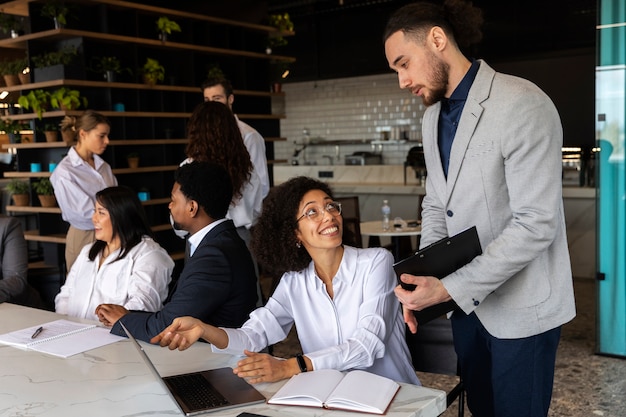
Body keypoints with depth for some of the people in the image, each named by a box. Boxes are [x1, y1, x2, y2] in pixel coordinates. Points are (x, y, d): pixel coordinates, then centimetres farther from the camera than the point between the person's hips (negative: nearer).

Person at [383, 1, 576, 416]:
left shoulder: (522, 105, -20)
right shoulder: (433, 115, 7)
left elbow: (536, 223, -24)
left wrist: (450, 288, -24)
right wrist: (423, 278, -4)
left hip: (520, 306, -7)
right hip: (465, 299, 7)